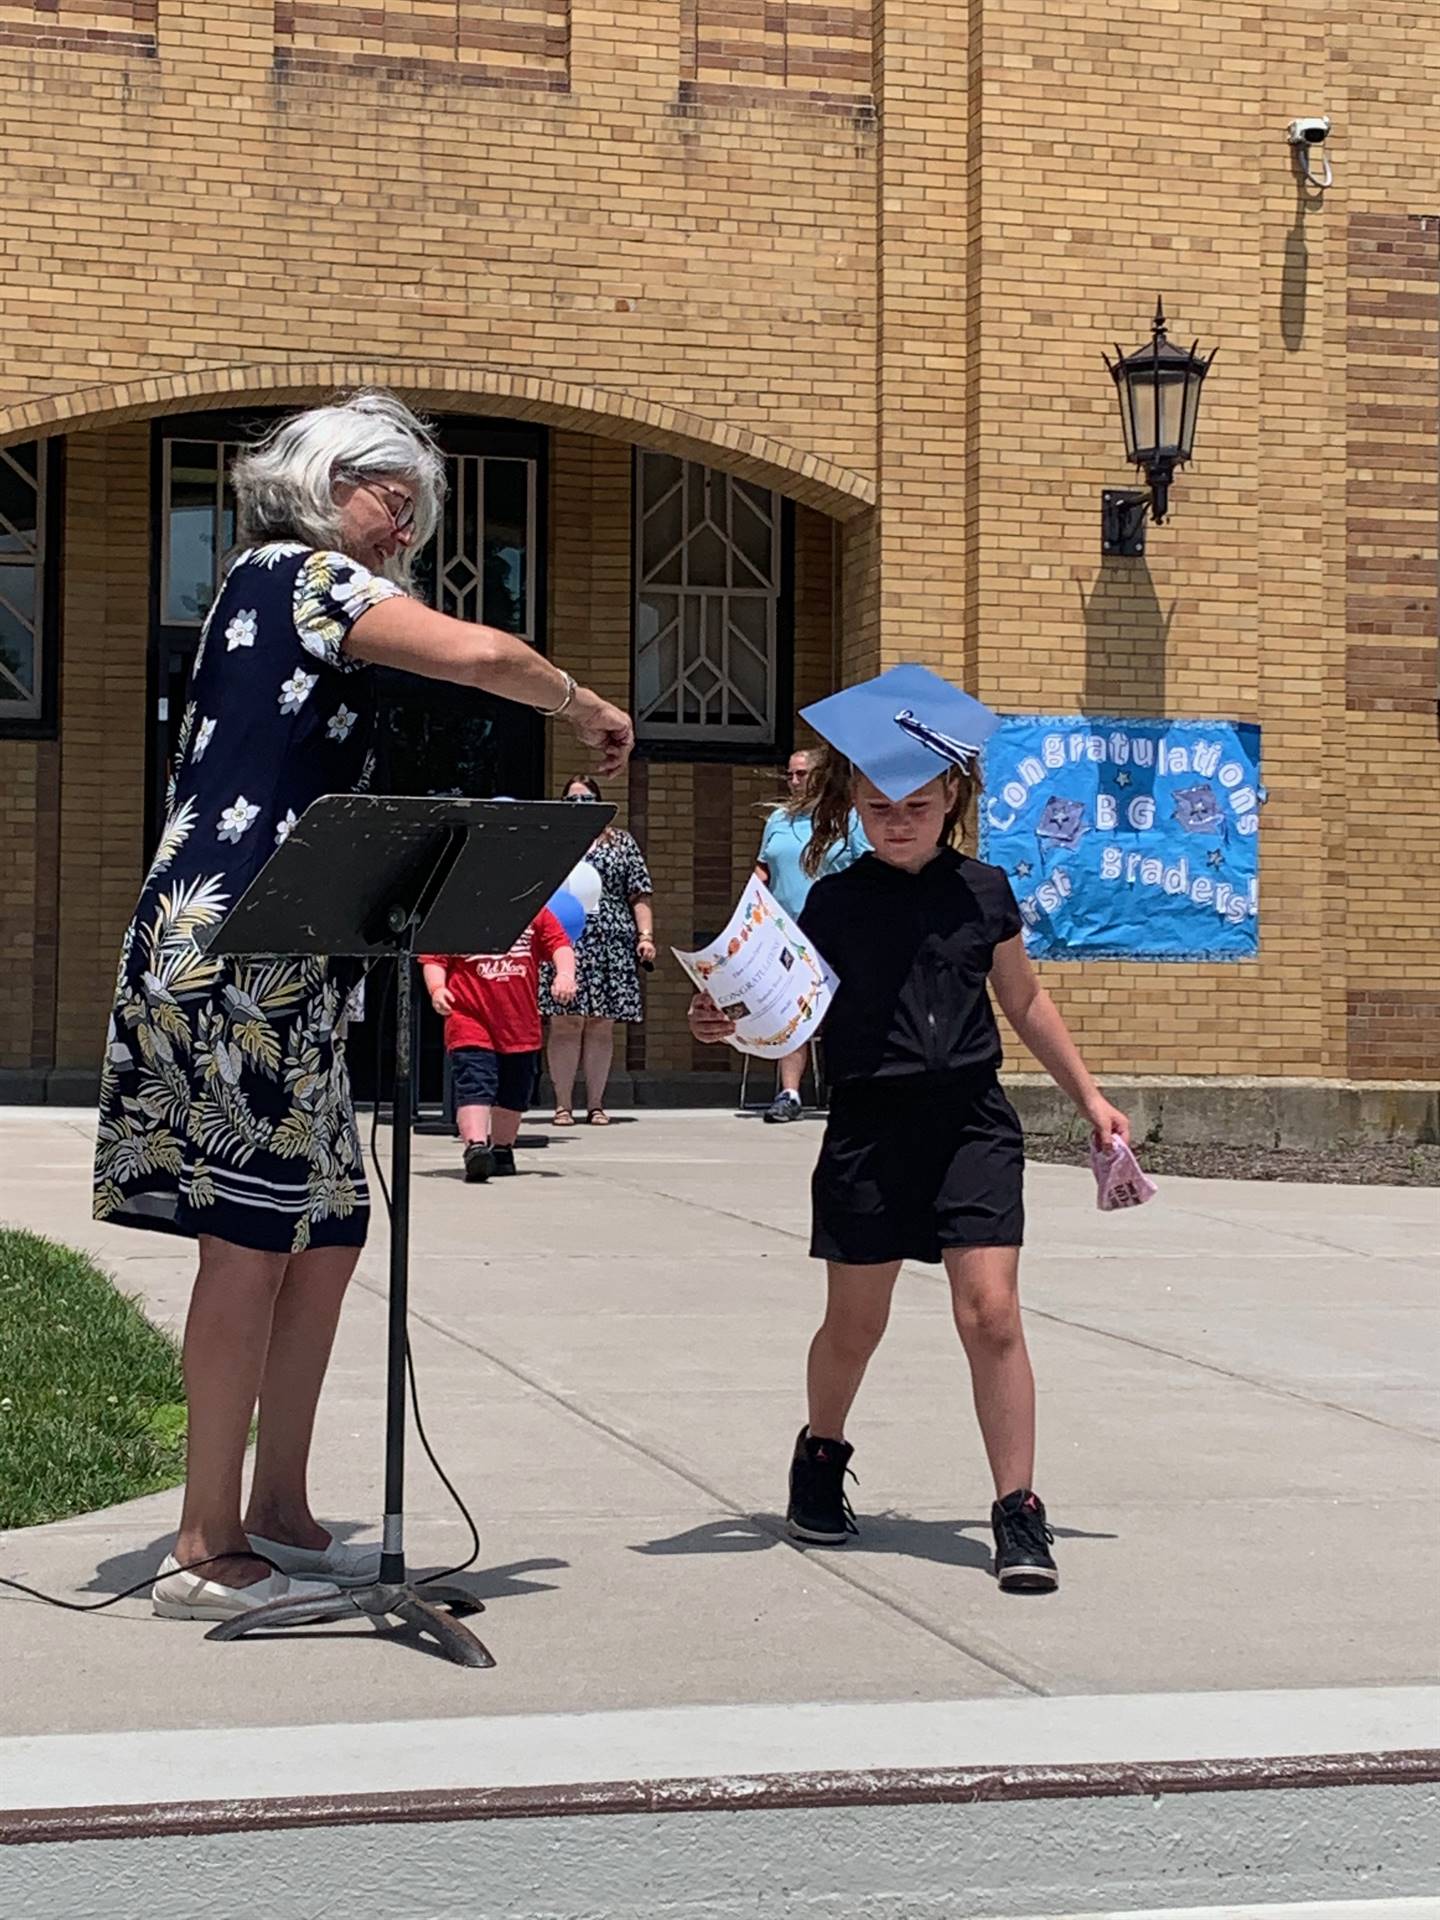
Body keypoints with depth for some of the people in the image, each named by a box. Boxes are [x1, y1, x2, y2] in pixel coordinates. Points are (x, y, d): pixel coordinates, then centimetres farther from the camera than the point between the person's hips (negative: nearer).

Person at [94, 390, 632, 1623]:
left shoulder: (277, 592, 25)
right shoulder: (300, 573, -5)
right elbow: (481, 657, -19)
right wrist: (588, 710, -3)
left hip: (283, 968, 10)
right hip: (232, 951, -10)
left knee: (328, 1232, 10)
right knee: (251, 1237, -9)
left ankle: (276, 1515, 16)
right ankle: (206, 1550, -5)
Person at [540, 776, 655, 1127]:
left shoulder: (622, 842, 15)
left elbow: (640, 895, 11)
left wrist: (646, 935, 1)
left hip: (611, 945, 1)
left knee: (601, 1026, 2)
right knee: (564, 1024, -4)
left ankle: (596, 1104, 9)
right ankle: (563, 1104, 1)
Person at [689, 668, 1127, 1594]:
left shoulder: (982, 893, 5)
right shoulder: (835, 904, 1)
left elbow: (1026, 1002, 17)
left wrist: (1089, 1095, 20)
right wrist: (730, 1023, -20)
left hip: (972, 1120, 0)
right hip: (869, 1125, 0)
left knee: (991, 1311, -11)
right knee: (854, 1322, 10)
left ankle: (1019, 1511, -4)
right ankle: (822, 1457, 38)